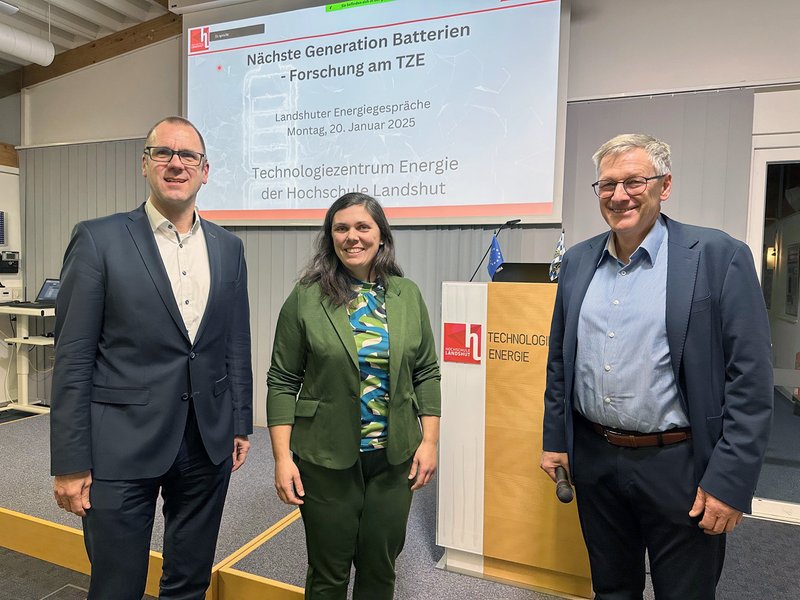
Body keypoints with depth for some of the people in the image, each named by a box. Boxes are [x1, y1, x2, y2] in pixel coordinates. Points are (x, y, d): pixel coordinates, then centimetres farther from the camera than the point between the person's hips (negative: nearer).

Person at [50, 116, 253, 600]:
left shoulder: (228, 248, 6)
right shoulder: (99, 240, -6)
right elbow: (74, 358, -7)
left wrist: (241, 425, 10)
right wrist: (70, 462, -7)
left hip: (208, 443, 4)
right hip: (122, 448, -3)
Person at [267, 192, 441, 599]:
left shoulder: (408, 295, 2)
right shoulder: (306, 297, -6)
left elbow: (426, 373, 5)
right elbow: (283, 382, -4)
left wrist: (429, 441, 1)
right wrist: (282, 457, -8)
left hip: (394, 458, 3)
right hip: (326, 458, -2)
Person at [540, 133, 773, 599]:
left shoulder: (719, 256, -10)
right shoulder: (578, 261, 4)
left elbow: (750, 379, -12)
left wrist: (730, 482, -14)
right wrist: (555, 439, 9)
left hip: (679, 468, -4)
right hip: (594, 461, 4)